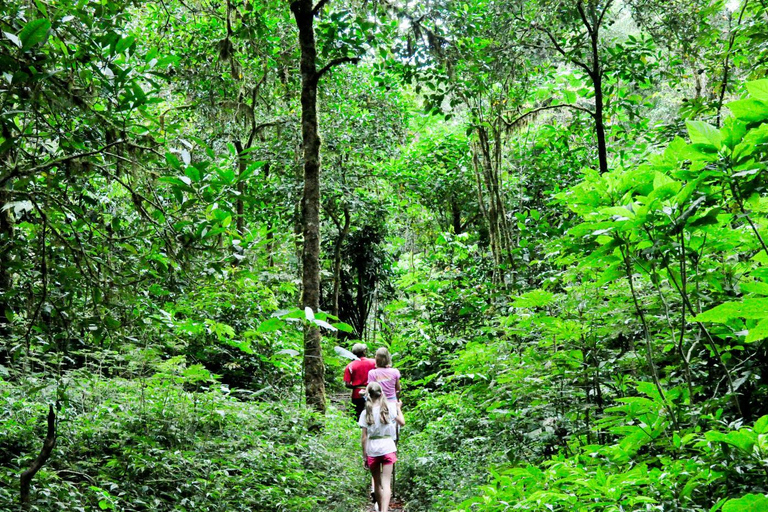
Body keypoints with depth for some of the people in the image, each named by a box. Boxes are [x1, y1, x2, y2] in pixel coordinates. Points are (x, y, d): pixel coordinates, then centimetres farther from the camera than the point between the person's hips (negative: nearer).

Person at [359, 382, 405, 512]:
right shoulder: (389, 408, -3)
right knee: (386, 483, -5)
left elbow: (364, 438, -3)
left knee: (377, 483, 18)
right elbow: (402, 422, 11)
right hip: (387, 447, -1)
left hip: (372, 450, 1)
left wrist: (364, 457, 3)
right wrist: (399, 408, 26)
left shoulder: (365, 413, -3)